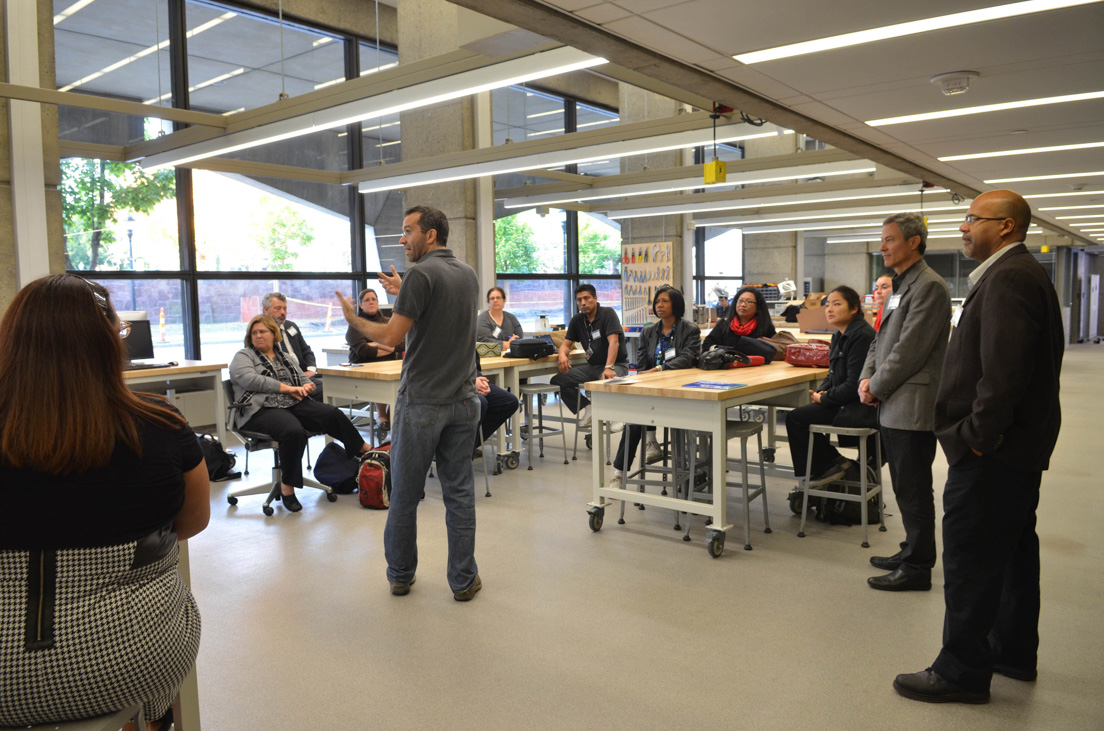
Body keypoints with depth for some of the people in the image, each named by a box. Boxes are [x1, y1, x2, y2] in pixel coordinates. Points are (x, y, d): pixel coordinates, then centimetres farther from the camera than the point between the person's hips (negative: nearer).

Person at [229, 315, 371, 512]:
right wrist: (288, 388, -10)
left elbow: (305, 379, 25)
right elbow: (251, 380, -9)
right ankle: (287, 487, -24)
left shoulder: (284, 357, 26)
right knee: (294, 431, -36)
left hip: (294, 404, 5)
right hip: (262, 410, -5)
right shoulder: (243, 357, 10)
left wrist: (306, 387, -2)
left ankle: (365, 451, -6)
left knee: (333, 414, -19)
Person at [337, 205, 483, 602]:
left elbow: (391, 337, -14)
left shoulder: (422, 274, -13)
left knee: (405, 492, 9)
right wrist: (404, 293, 26)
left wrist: (353, 319, 2)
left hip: (421, 402, -6)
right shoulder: (468, 274, 10)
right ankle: (464, 579, 14)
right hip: (462, 401, 6)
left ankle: (400, 575, 23)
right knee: (459, 491, 9)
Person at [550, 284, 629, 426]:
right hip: (593, 366, 6)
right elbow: (566, 343, 7)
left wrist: (609, 368, -39)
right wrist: (562, 354, -20)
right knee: (557, 381, -10)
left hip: (616, 364, -6)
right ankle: (587, 408, 1)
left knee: (606, 381, -41)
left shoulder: (607, 313, -11)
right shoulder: (577, 320, 8)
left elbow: (613, 342, -24)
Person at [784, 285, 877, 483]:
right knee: (797, 414, 7)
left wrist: (824, 398, -12)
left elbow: (854, 385, -23)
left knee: (796, 418, -10)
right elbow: (833, 375, 19)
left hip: (858, 408, -10)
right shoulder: (840, 335, 12)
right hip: (846, 402, 10)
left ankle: (829, 466, 5)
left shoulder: (861, 336, -19)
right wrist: (821, 391, -1)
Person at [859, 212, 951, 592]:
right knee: (905, 489, 18)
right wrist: (867, 377, 3)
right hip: (893, 406, 10)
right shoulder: (900, 285, 17)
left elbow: (910, 349, -19)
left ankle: (917, 569, 11)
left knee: (914, 492, 0)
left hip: (912, 407, -10)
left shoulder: (929, 286, -14)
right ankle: (913, 552, 31)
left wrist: (877, 388, -11)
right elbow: (881, 339, 19)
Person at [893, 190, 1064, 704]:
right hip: (1021, 443, 11)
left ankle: (962, 671, 9)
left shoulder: (1007, 278, -19)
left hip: (991, 453, -11)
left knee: (970, 560, -2)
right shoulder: (1026, 274, 15)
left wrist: (977, 436, -20)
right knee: (1013, 548, 20)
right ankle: (1015, 652, 35)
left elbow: (1004, 370, -28)